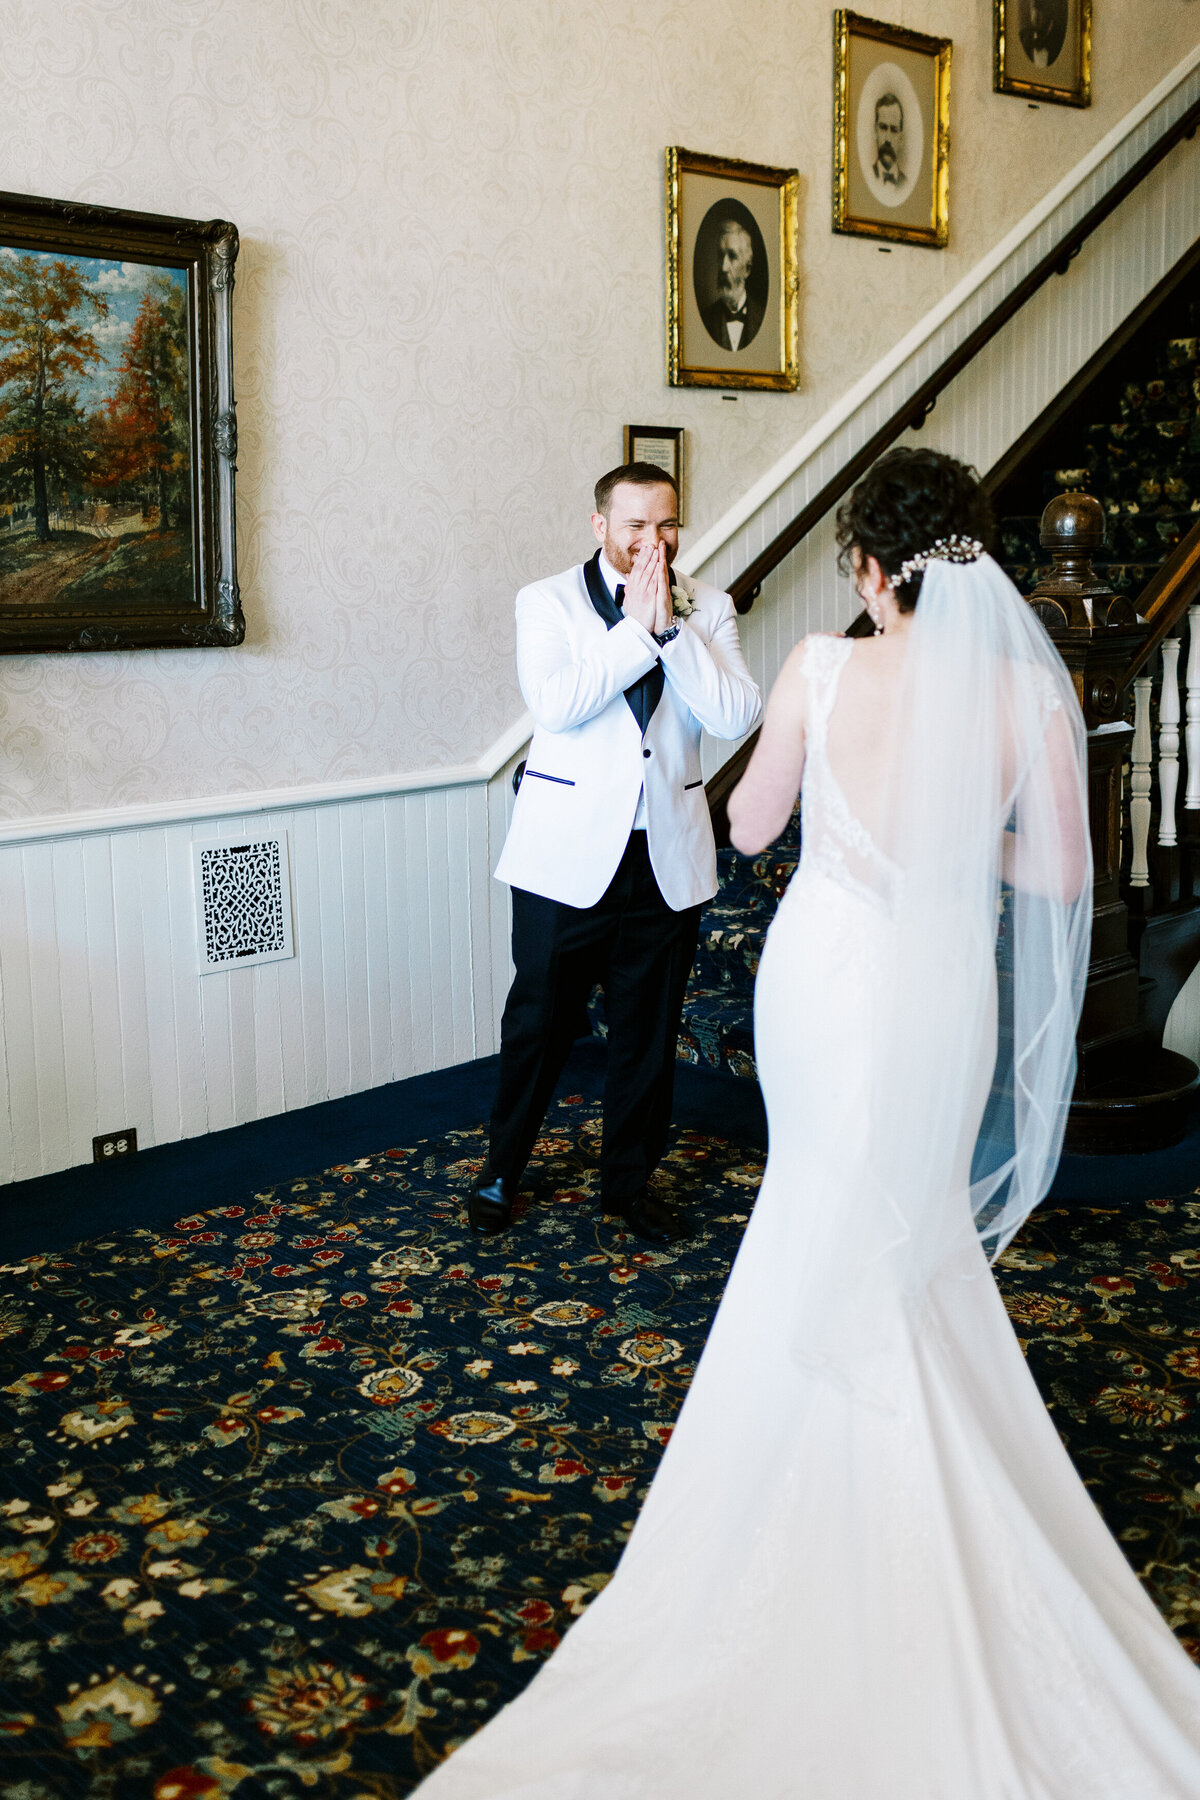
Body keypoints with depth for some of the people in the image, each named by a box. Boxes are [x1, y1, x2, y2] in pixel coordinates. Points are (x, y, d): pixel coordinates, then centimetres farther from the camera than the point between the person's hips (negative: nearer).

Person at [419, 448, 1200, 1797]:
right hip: (941, 990, 0)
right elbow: (1057, 877, -7)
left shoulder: (820, 668, -13)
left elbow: (750, 826, -1)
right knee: (910, 1241, 21)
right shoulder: (1027, 688, -14)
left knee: (822, 1210, 25)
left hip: (822, 972, 1)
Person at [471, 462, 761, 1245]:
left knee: (648, 1028, 12)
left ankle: (631, 1179, 29)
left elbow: (738, 716, -10)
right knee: (541, 1018, 7)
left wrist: (671, 625, -16)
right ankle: (503, 1170, 28)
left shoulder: (708, 609, 4)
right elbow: (554, 705, -19)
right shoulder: (549, 602, -2)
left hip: (669, 853, 3)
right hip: (569, 850, -2)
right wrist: (636, 624, -17)